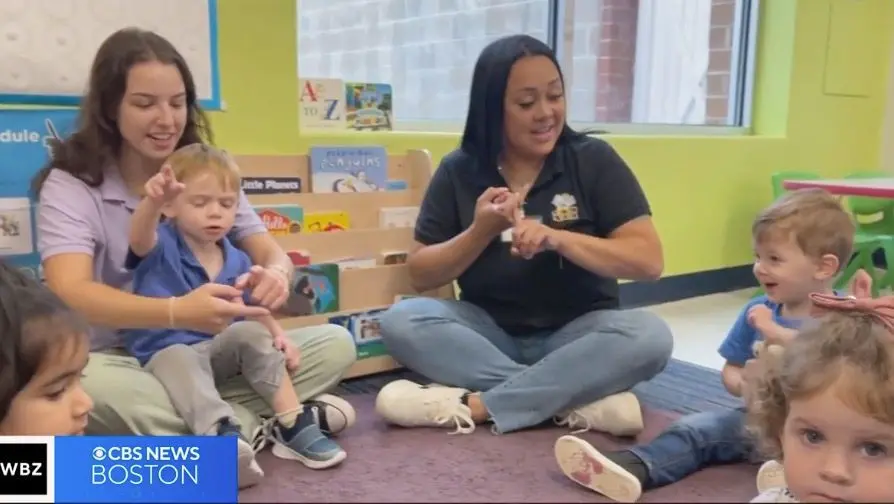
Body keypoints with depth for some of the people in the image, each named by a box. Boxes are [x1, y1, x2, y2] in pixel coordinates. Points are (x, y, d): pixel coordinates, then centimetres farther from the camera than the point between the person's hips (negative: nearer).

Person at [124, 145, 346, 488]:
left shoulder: (236, 261, 6)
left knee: (251, 333, -20)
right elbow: (140, 237, -32)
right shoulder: (161, 247, -8)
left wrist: (277, 335, -7)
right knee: (181, 361, -36)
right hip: (165, 353, -4)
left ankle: (292, 425, -21)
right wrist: (152, 202, -56)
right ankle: (223, 436, -62)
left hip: (216, 351, 5)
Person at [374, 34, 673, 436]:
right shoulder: (458, 171, -1)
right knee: (400, 320, -25)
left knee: (649, 335, -30)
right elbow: (421, 275, -1)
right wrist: (480, 231, -18)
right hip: (489, 332, 2)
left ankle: (475, 405, -29)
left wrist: (556, 238, -25)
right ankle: (585, 397, -27)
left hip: (576, 333, -1)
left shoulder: (594, 161, -5)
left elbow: (649, 261, -12)